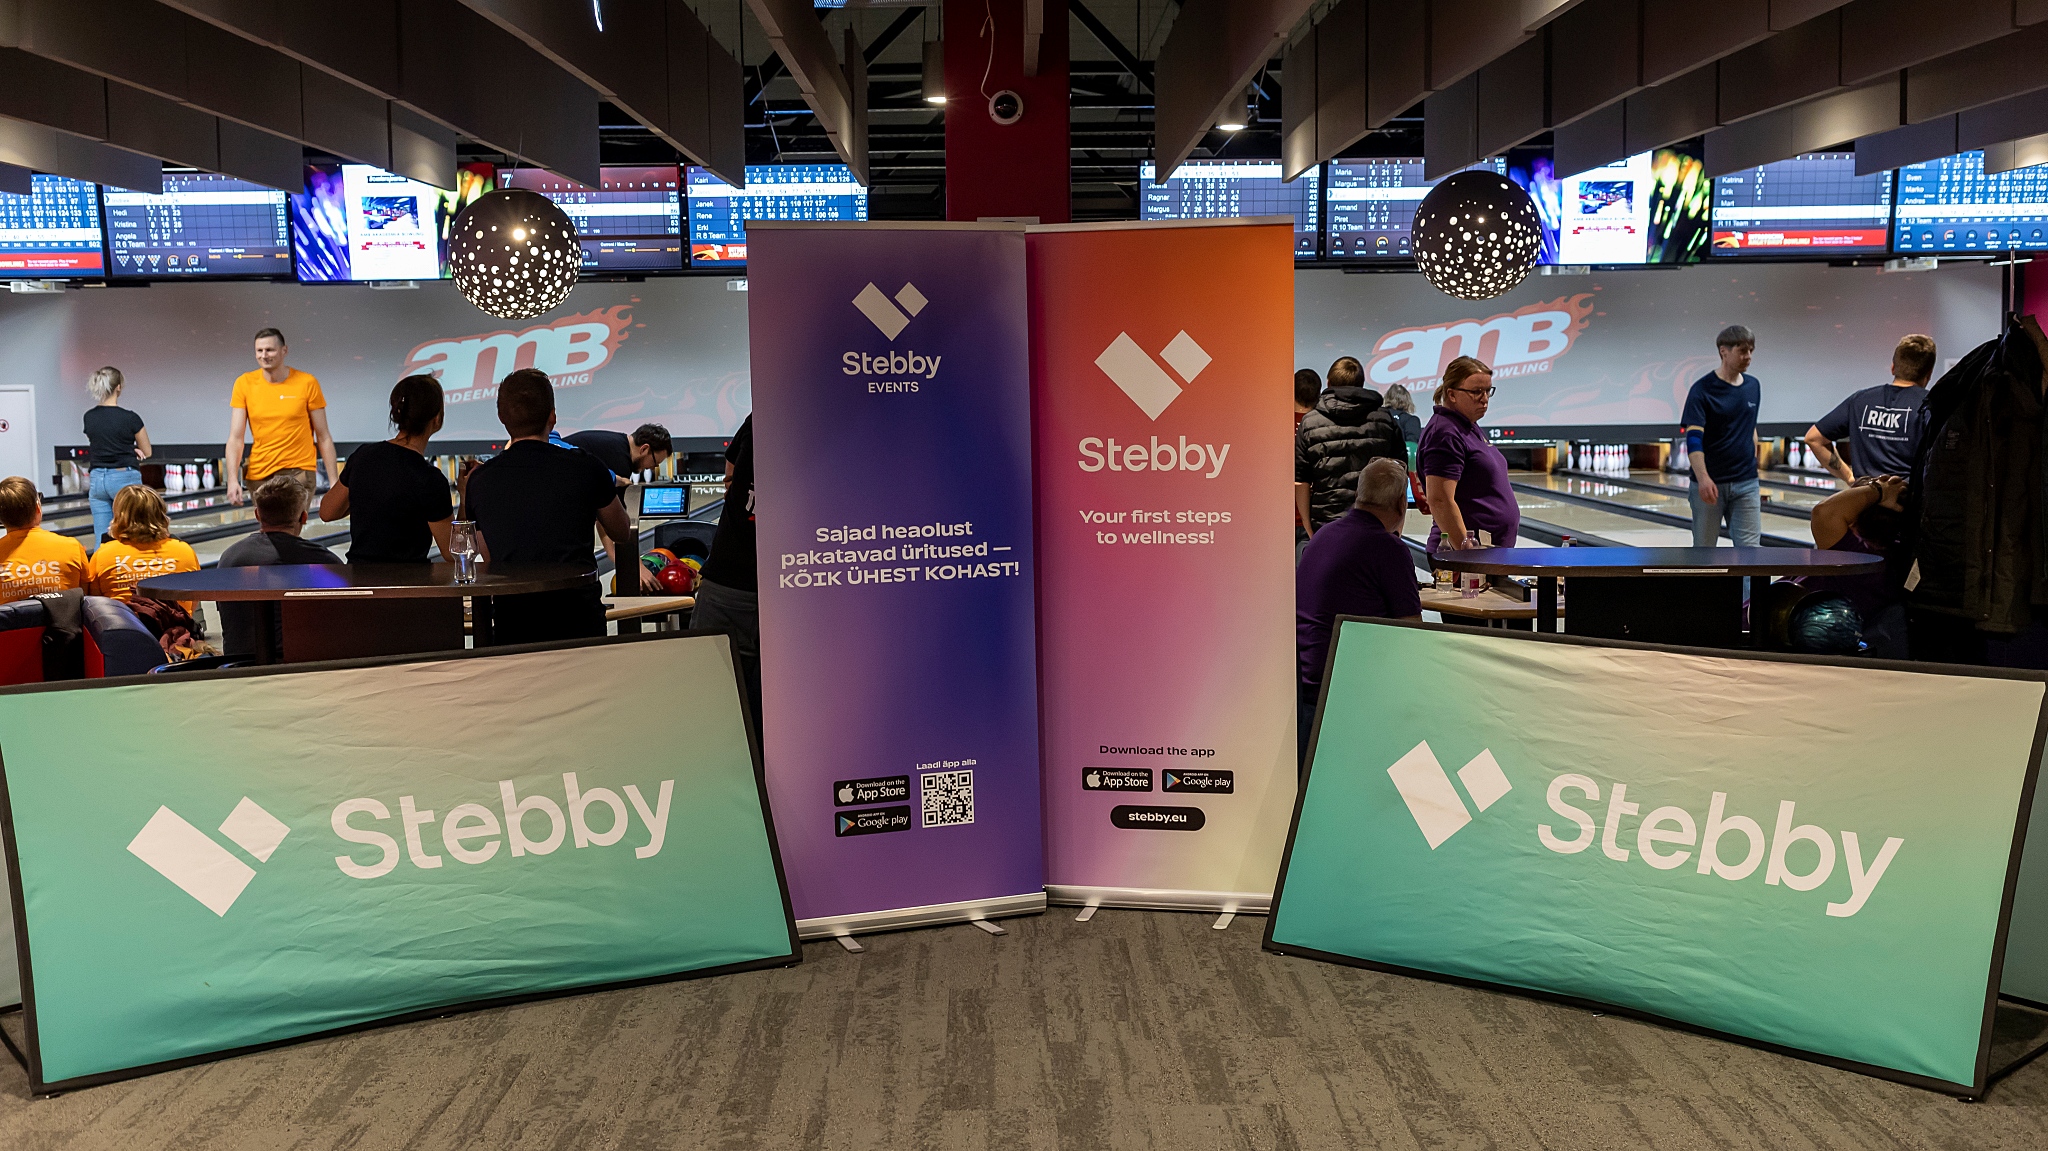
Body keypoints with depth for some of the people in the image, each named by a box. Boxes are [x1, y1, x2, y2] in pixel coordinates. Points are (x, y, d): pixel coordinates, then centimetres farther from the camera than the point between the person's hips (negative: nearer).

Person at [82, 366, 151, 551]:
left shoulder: (89, 417, 3)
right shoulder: (129, 418, -12)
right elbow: (146, 452, -1)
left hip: (97, 480, 5)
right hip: (125, 479, -5)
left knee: (102, 541, 6)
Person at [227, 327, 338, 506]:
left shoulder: (307, 384, -5)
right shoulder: (244, 384, 0)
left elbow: (323, 438, 0)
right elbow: (235, 438, -2)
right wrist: (233, 479, -14)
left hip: (298, 471, -3)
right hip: (259, 474, 3)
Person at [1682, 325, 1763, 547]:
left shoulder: (1753, 386, 7)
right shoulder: (1703, 389, -10)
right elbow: (1693, 438, -19)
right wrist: (1703, 478, -32)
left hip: (1745, 483, 4)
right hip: (1710, 485, -4)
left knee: (1749, 547, -3)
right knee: (1704, 548, 8)